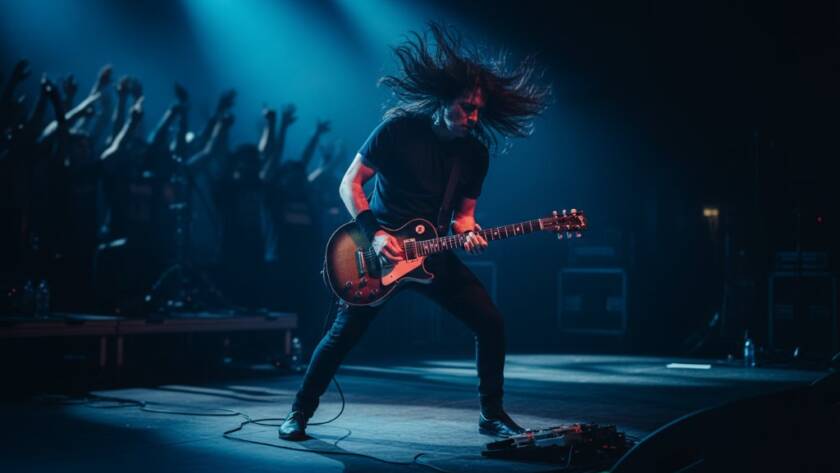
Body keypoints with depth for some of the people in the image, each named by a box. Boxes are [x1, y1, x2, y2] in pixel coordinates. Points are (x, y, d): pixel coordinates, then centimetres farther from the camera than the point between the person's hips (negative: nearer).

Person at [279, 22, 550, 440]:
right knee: (343, 334, -5)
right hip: (379, 249, -4)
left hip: (431, 253, 4)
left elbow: (463, 212, 8)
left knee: (491, 323, -6)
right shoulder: (398, 129, -13)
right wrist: (375, 234, -20)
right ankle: (299, 412, 13)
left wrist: (467, 233, -16)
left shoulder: (476, 152, 0)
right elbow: (349, 184, -9)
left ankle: (492, 415, 9)